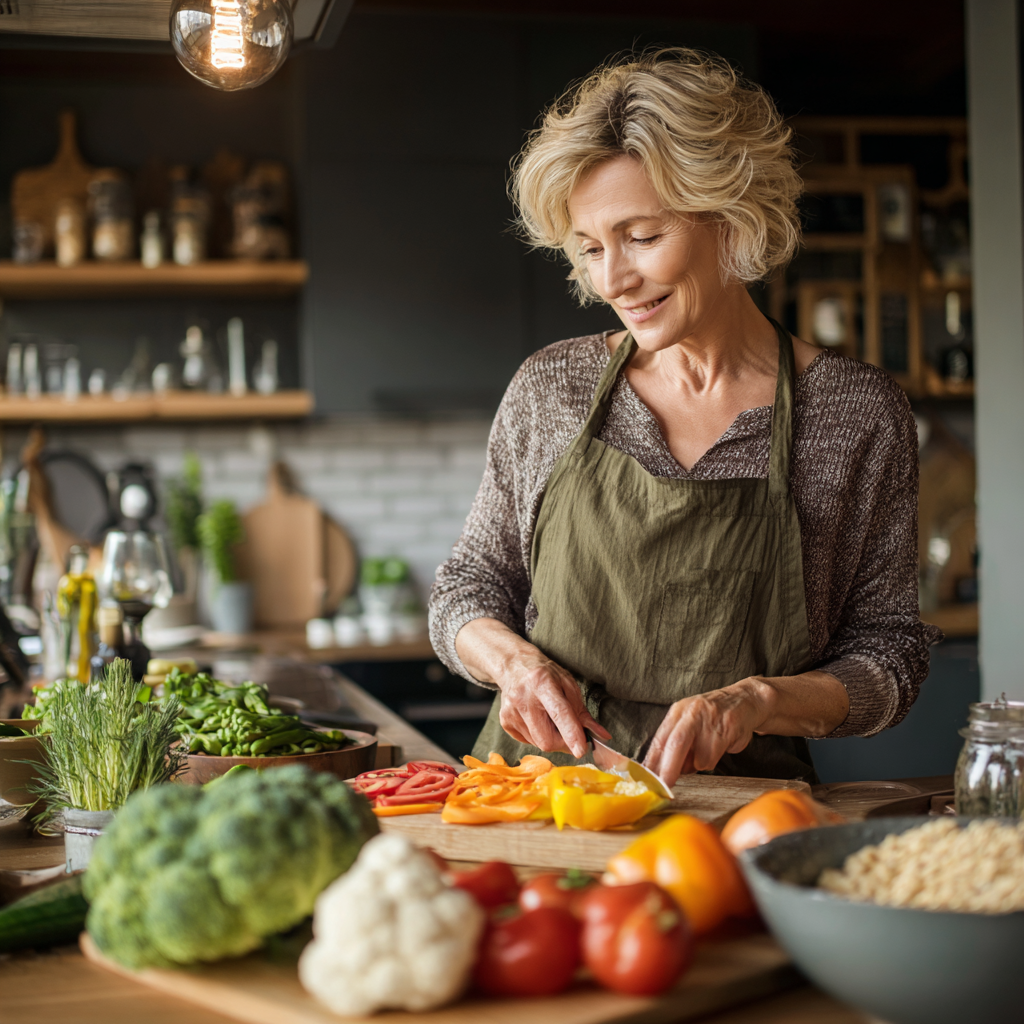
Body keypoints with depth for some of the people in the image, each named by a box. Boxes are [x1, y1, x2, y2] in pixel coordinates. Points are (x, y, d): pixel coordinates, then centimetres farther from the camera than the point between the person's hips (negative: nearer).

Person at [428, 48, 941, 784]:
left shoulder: (861, 415, -1)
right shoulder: (549, 388, 4)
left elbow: (889, 654, 3)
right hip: (535, 794, 1)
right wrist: (513, 658, -9)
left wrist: (757, 700, -15)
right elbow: (468, 587, 12)